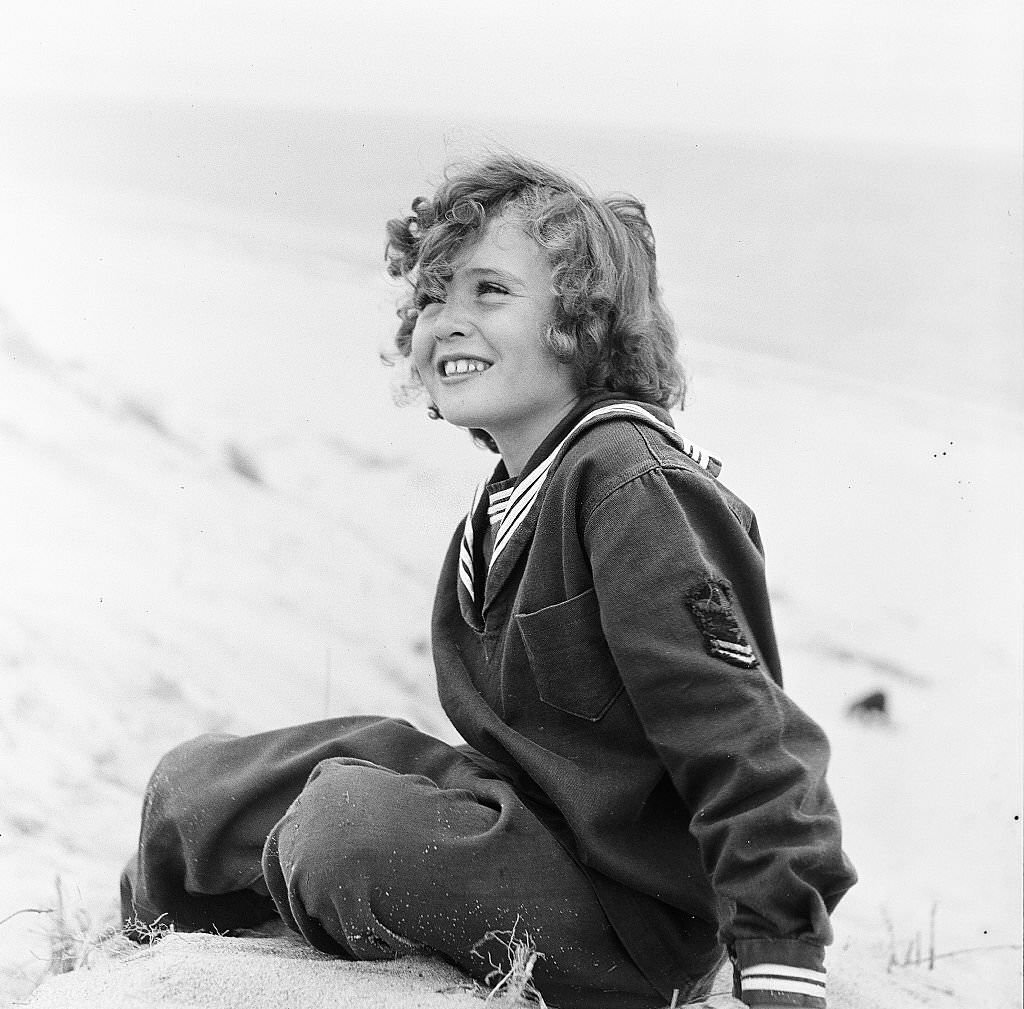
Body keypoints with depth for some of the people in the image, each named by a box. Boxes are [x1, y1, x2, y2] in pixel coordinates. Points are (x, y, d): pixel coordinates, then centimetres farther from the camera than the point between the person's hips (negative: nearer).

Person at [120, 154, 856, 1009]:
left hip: (629, 926, -9)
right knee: (195, 785, 8)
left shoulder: (631, 486, -20)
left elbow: (737, 739, -24)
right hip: (527, 826, 10)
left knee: (351, 819, -30)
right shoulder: (520, 491, 11)